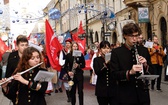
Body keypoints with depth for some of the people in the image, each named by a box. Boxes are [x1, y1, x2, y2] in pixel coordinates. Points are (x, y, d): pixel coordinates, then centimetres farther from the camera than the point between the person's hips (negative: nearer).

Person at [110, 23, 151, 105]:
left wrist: (145, 65, -10)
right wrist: (129, 72, -25)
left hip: (142, 94, 3)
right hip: (125, 96, -3)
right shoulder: (116, 52, -3)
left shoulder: (144, 51, 6)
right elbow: (114, 74, -9)